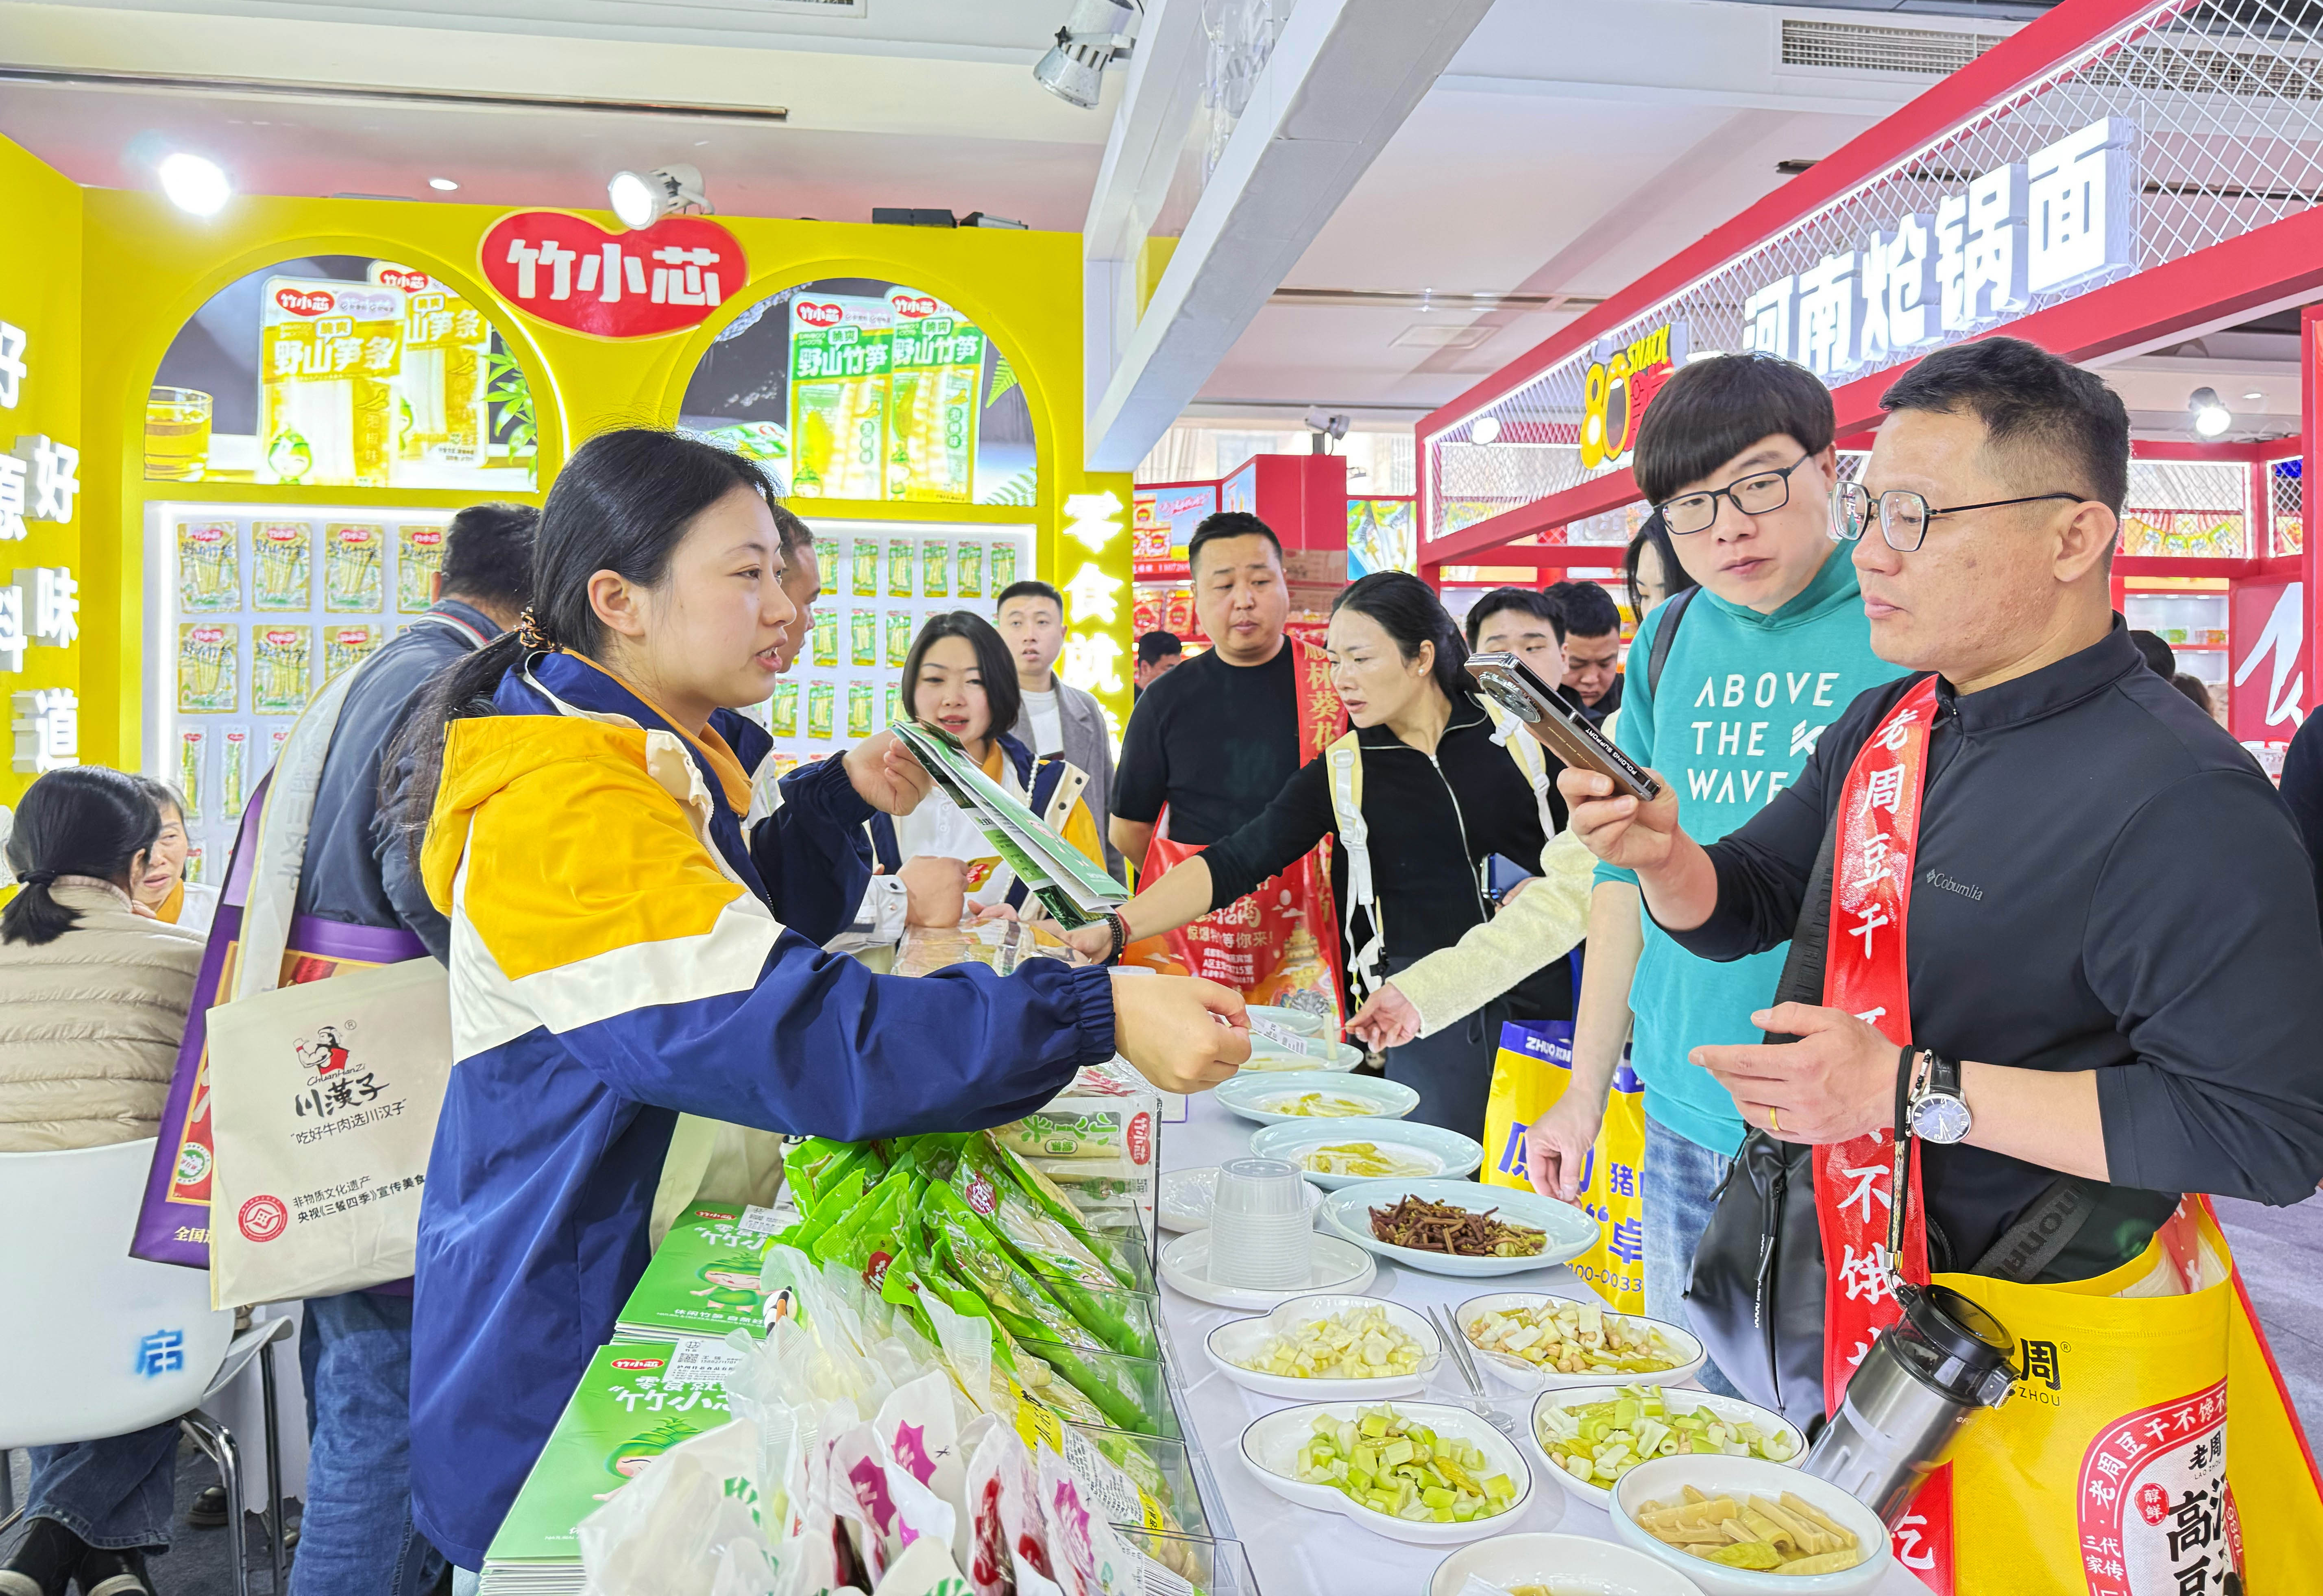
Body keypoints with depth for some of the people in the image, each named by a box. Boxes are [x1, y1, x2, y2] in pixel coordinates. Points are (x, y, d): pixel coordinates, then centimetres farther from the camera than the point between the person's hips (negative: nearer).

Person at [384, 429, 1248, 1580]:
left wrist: (842, 801, 1)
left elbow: (753, 933, 18)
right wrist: (1095, 1018, -39)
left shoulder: (663, 757, 7)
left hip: (659, 1273, 9)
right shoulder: (566, 805, -27)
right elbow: (789, 1032, -36)